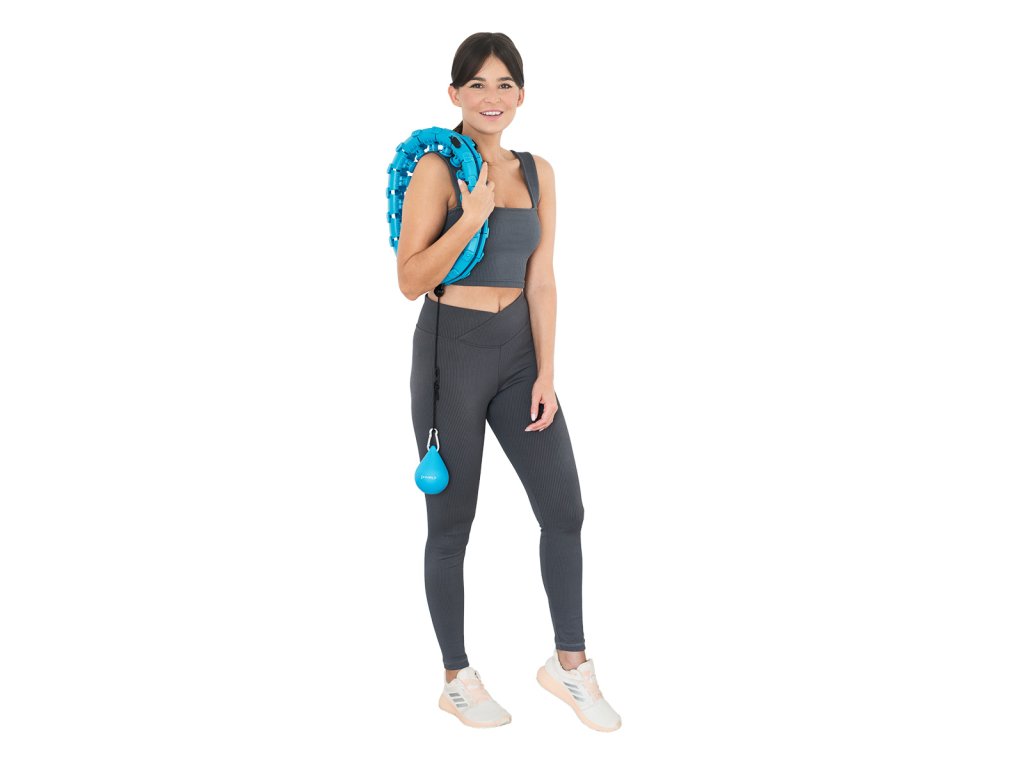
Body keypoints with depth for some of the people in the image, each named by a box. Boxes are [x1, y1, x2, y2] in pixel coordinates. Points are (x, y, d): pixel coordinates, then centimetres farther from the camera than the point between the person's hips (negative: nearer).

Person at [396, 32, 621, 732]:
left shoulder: (537, 173, 7)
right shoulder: (437, 170, -9)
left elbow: (541, 281, 7)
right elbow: (411, 281, -11)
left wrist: (546, 373, 1)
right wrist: (471, 220, -22)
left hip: (520, 352, 5)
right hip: (452, 350, -5)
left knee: (565, 509, 5)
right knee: (452, 522, 5)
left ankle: (570, 663, 21)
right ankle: (458, 680, 20)